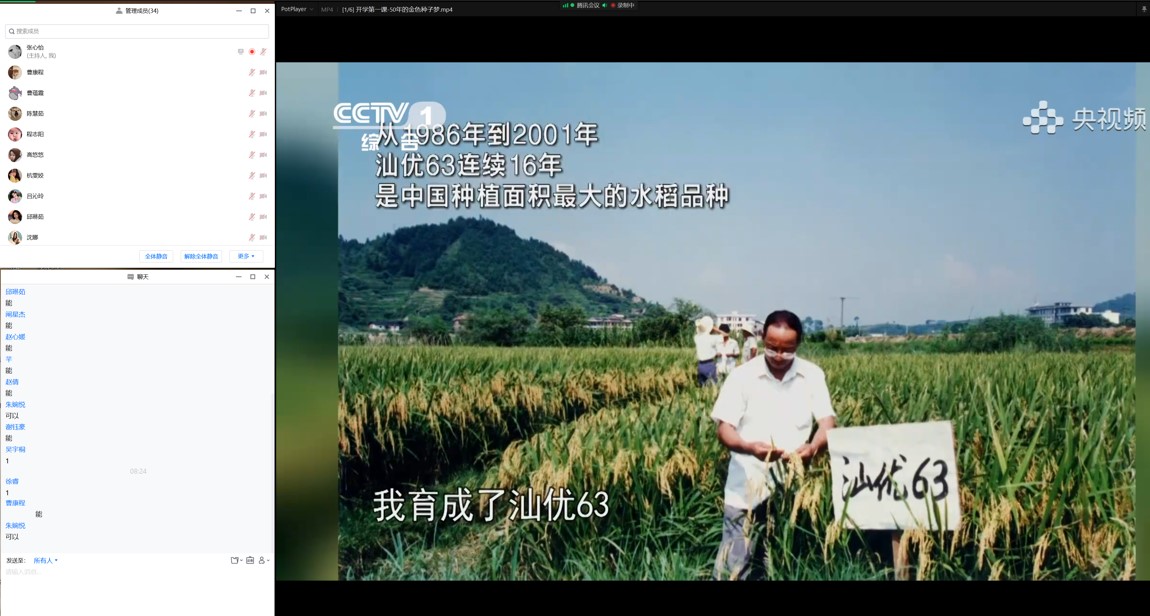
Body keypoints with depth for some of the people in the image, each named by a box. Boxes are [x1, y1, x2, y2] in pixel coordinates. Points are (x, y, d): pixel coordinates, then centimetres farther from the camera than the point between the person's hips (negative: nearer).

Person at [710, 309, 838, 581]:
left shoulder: (813, 375, 3)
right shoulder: (742, 376, -3)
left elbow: (827, 422, -3)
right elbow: (724, 429, -6)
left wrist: (813, 447, -26)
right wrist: (750, 447, -27)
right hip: (747, 482, -2)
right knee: (735, 563, -4)